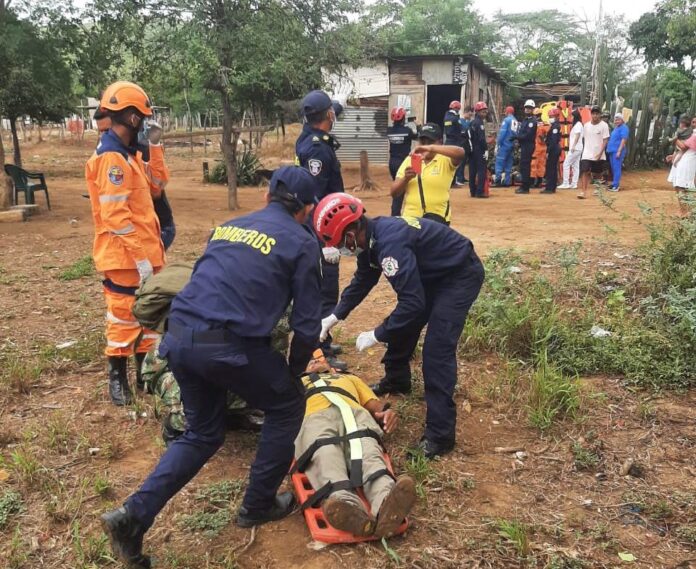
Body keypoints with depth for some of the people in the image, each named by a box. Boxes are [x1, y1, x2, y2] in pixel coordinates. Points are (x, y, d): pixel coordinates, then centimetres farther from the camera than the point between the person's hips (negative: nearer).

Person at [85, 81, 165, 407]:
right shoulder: (112, 158, -19)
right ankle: (118, 377, 16)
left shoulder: (129, 154, 12)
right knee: (124, 317, 2)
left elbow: (155, 189, 11)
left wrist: (154, 149, 4)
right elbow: (116, 216, -24)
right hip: (125, 256, -10)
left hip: (142, 253, 10)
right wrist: (140, 258, -22)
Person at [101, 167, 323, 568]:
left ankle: (134, 516, 15)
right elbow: (308, 324, 2)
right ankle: (258, 505, 29)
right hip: (228, 343, -6)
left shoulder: (227, 227, 22)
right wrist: (294, 372, 19)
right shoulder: (302, 242, 4)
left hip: (179, 337, 6)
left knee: (203, 433, 24)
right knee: (288, 405, 20)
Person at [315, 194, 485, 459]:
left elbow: (413, 302, -35)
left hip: (460, 275, -10)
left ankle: (440, 435, -10)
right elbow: (362, 280, 14)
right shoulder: (372, 235, -3)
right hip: (433, 273, 10)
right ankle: (397, 381, 45)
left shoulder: (390, 242, -34)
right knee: (403, 325, 19)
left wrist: (376, 335, -24)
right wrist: (334, 317, 12)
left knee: (437, 350, -16)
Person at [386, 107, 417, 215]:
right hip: (403, 162, -5)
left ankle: (396, 212, 25)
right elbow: (417, 137, 8)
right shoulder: (407, 130, -12)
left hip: (392, 162, 5)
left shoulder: (389, 130, -2)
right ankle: (395, 214, -11)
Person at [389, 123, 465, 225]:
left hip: (437, 217, -4)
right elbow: (393, 193, 4)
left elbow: (461, 153, -28)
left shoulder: (445, 160, -3)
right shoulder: (410, 160, 6)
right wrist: (406, 178, -17)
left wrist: (431, 148, -37)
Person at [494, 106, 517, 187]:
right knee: (509, 164, 11)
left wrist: (498, 143, -9)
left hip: (504, 144, -7)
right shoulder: (516, 121, 12)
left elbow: (502, 132, -13)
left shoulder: (506, 120, -8)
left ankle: (498, 179, -18)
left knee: (499, 162, -7)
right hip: (512, 145, 7)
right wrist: (513, 139, 14)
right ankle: (507, 182, 11)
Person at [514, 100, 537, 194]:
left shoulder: (532, 121, -12)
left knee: (525, 166, -9)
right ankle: (524, 186, 23)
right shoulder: (525, 119, 19)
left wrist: (516, 137, -16)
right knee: (523, 166, 15)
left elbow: (527, 135, -20)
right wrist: (517, 136, 1)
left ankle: (525, 188, -7)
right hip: (524, 146, 10)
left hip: (528, 146, -10)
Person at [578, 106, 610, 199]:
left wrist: (600, 153, -18)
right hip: (587, 154, 2)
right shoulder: (586, 125, 6)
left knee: (598, 173, 9)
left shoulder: (604, 125, -6)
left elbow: (605, 140, -9)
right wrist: (584, 150, 12)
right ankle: (583, 191, -14)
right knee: (584, 171, -11)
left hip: (598, 155, -2)